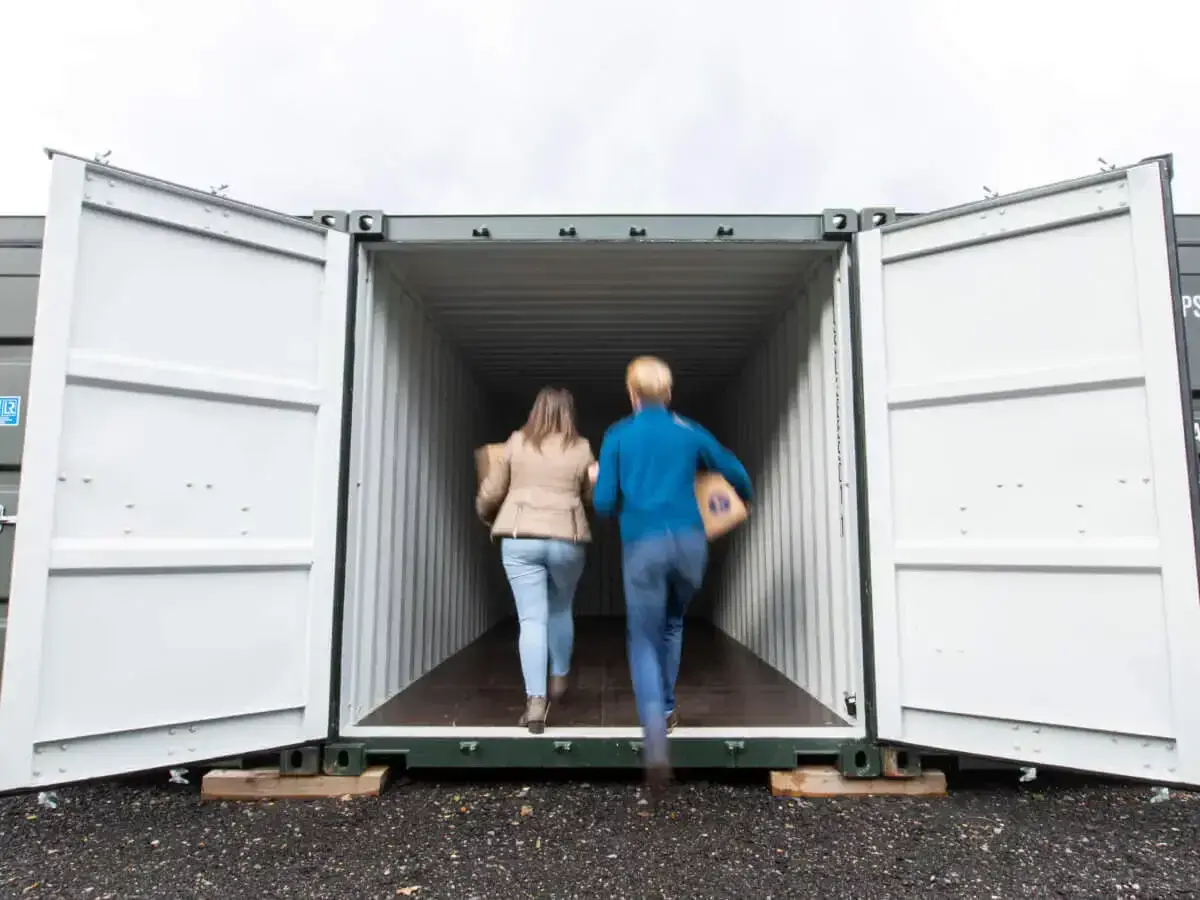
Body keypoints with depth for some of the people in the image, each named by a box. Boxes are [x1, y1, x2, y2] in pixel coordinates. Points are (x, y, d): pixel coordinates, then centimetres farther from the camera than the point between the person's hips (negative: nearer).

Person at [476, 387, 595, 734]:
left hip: (519, 538, 0)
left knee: (532, 619, 1)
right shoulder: (580, 448, 2)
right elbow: (593, 495, 10)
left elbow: (490, 492, 8)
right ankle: (559, 677, 36)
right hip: (567, 539, 1)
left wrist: (487, 516, 28)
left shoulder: (516, 442, 3)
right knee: (561, 610, 23)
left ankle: (536, 699, -7)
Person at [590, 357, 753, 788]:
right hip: (690, 540, 2)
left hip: (643, 544, -2)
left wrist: (599, 481, 24)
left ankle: (656, 738, -10)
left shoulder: (618, 436, 8)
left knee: (644, 640, 8)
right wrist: (744, 498, 38)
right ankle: (666, 708, 35)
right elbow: (737, 474, 16)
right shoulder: (689, 430, 13)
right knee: (672, 623, 28)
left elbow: (604, 503, 2)